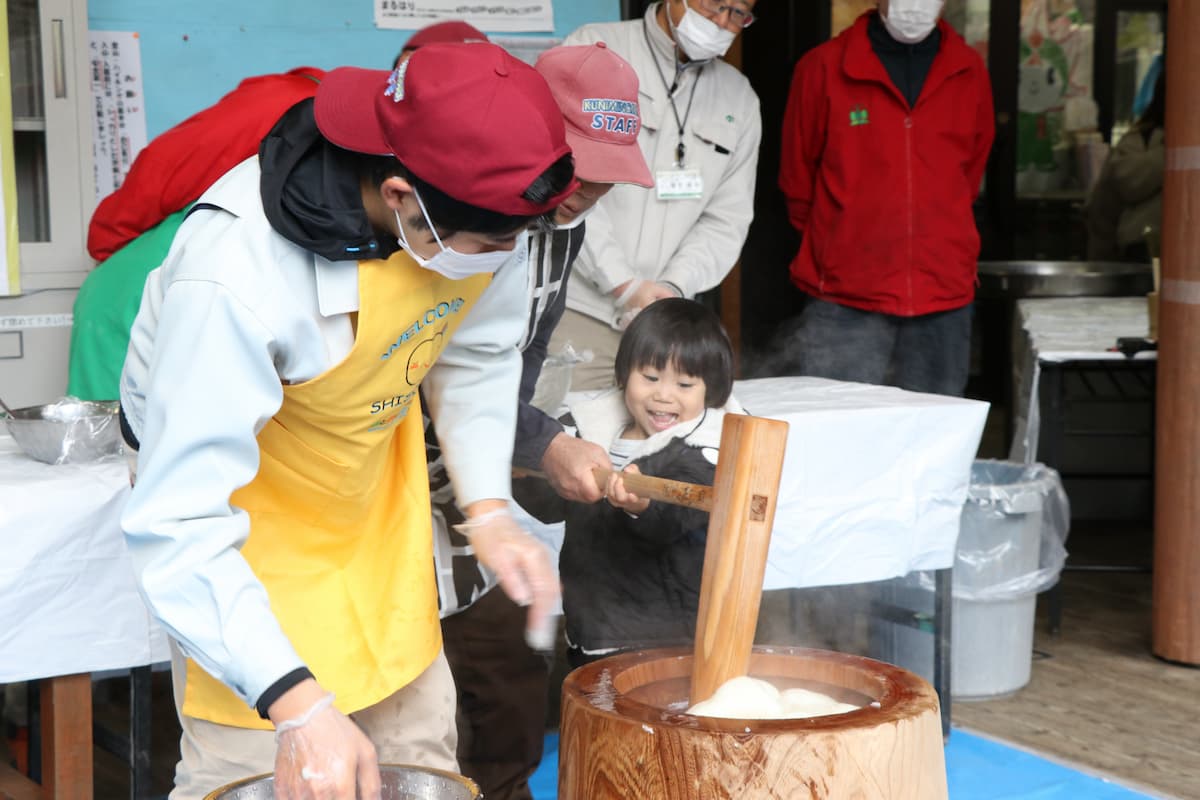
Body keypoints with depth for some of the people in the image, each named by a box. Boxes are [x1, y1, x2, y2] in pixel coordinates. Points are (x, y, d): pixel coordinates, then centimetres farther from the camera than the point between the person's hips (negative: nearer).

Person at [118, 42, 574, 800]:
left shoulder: (481, 206, -21)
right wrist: (298, 705, -42)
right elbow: (180, 527, -36)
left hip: (376, 497, 6)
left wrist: (489, 510, -10)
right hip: (248, 510, -5)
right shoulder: (232, 278, -39)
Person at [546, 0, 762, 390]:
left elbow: (726, 220, 7)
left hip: (667, 326, 4)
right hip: (575, 314, -4)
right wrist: (625, 284, -17)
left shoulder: (740, 99, 12)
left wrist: (673, 288, -11)